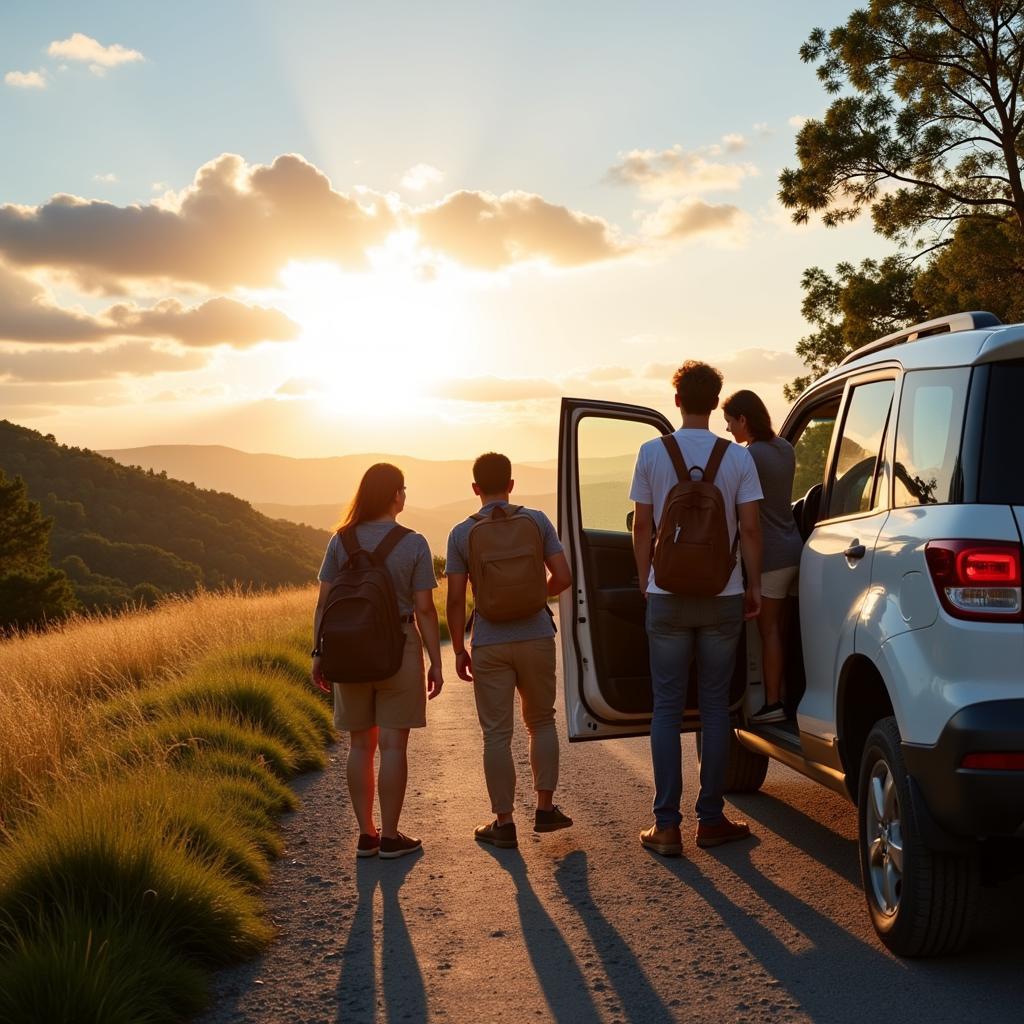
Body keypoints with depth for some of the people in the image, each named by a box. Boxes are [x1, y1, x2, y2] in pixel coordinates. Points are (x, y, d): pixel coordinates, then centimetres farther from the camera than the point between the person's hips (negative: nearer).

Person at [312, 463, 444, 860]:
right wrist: (436, 663, -2)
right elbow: (425, 609, -9)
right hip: (398, 649, -3)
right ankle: (390, 837, 7)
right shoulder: (413, 544, -9)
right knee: (393, 745, 3)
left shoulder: (341, 541, -1)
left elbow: (324, 603, -1)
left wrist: (319, 654, 7)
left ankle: (365, 834, 16)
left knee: (360, 744, 12)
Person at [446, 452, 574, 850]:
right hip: (536, 638, 2)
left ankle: (503, 823, 8)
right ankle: (545, 808, 16)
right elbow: (562, 577, -2)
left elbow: (456, 600, -6)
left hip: (489, 645, -1)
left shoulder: (461, 534, -4)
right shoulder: (537, 521, -1)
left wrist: (459, 650, 4)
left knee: (497, 734, 5)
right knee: (541, 722, 18)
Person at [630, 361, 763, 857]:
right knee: (715, 705, 9)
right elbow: (750, 527, -3)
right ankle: (711, 819, 12)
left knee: (667, 708, 4)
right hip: (722, 596, 0)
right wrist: (754, 585, 8)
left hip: (667, 597, 0)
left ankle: (666, 825, 2)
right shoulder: (737, 457, -3)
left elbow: (643, 526, 1)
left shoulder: (652, 453, -3)